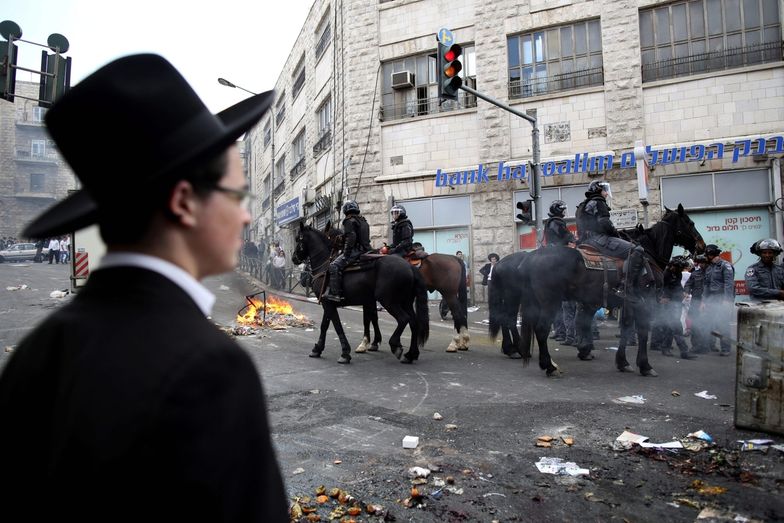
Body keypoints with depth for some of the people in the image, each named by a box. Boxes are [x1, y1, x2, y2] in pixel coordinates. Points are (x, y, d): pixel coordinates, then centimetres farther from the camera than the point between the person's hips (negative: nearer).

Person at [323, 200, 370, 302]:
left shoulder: (349, 221, -6)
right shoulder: (363, 221, 21)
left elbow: (350, 238, -18)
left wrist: (346, 254, -17)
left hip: (355, 250, -10)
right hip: (365, 250, 10)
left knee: (334, 266, -18)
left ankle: (335, 293, -28)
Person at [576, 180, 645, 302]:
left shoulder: (583, 205, 28)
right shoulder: (598, 202, -1)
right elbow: (604, 223, -14)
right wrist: (617, 235, 0)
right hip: (598, 238, -11)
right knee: (637, 251, -22)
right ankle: (628, 290, -31)